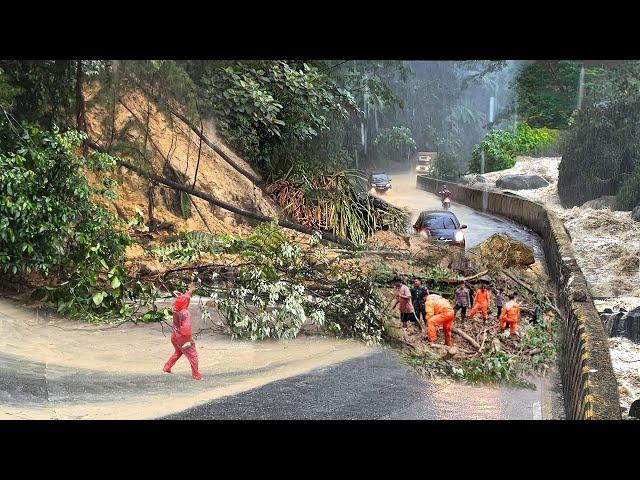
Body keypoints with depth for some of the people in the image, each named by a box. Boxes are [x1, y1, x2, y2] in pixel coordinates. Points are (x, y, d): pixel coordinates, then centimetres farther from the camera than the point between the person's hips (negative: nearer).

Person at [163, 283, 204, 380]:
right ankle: (196, 375, 7)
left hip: (174, 336, 8)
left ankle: (167, 367, 33)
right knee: (193, 355, 3)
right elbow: (186, 328, -27)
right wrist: (190, 338, -17)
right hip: (182, 338, -8)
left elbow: (183, 299, 15)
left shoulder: (175, 308, -3)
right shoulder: (185, 313, -26)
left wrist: (190, 291, 21)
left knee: (178, 352, 30)